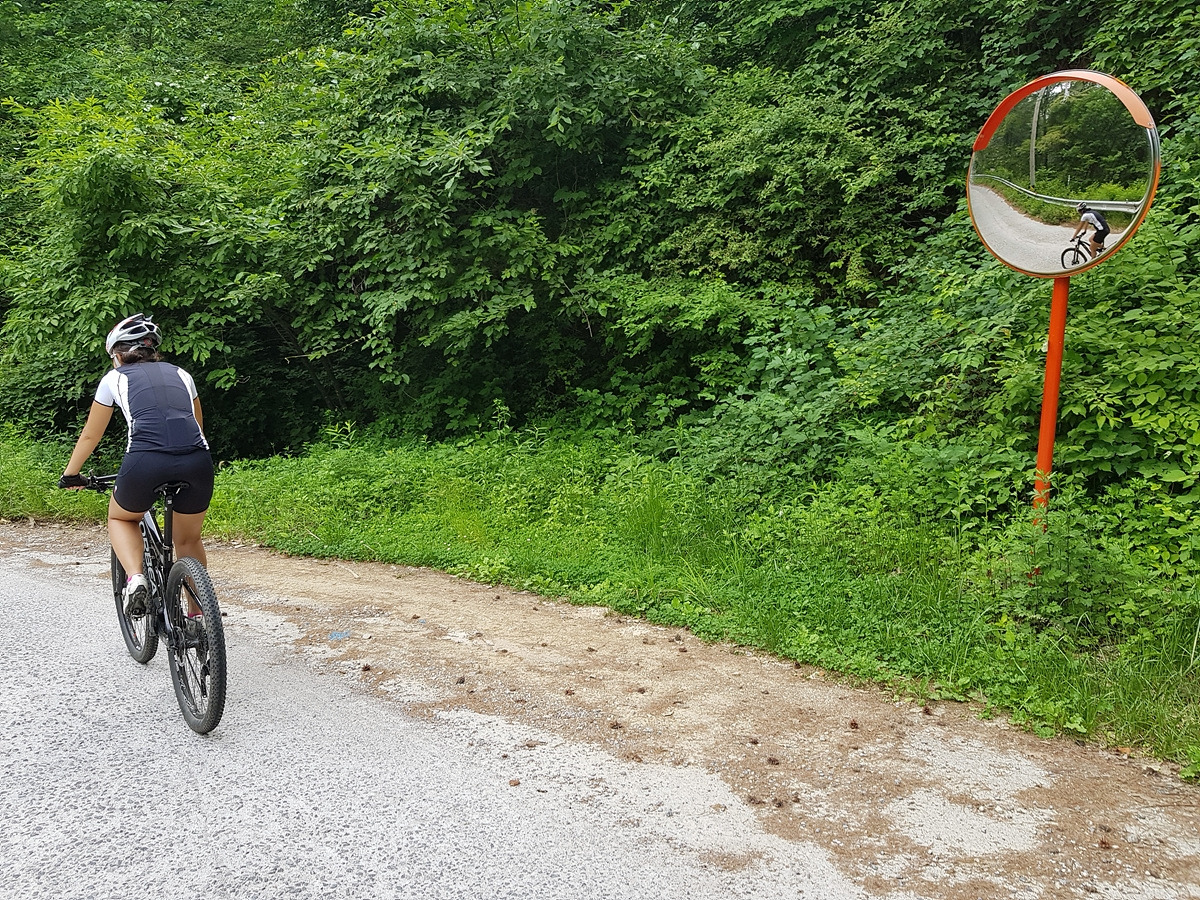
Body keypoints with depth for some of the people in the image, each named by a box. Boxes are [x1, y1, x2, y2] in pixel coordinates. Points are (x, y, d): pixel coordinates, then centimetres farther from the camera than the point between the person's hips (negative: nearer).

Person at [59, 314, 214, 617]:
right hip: (197, 462, 3)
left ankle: (135, 578, 6)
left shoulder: (115, 378, 21)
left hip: (145, 461, -3)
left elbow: (90, 435, 29)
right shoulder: (180, 374, 28)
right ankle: (197, 617, 28)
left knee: (120, 518, 30)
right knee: (189, 540, 26)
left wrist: (70, 474, 44)